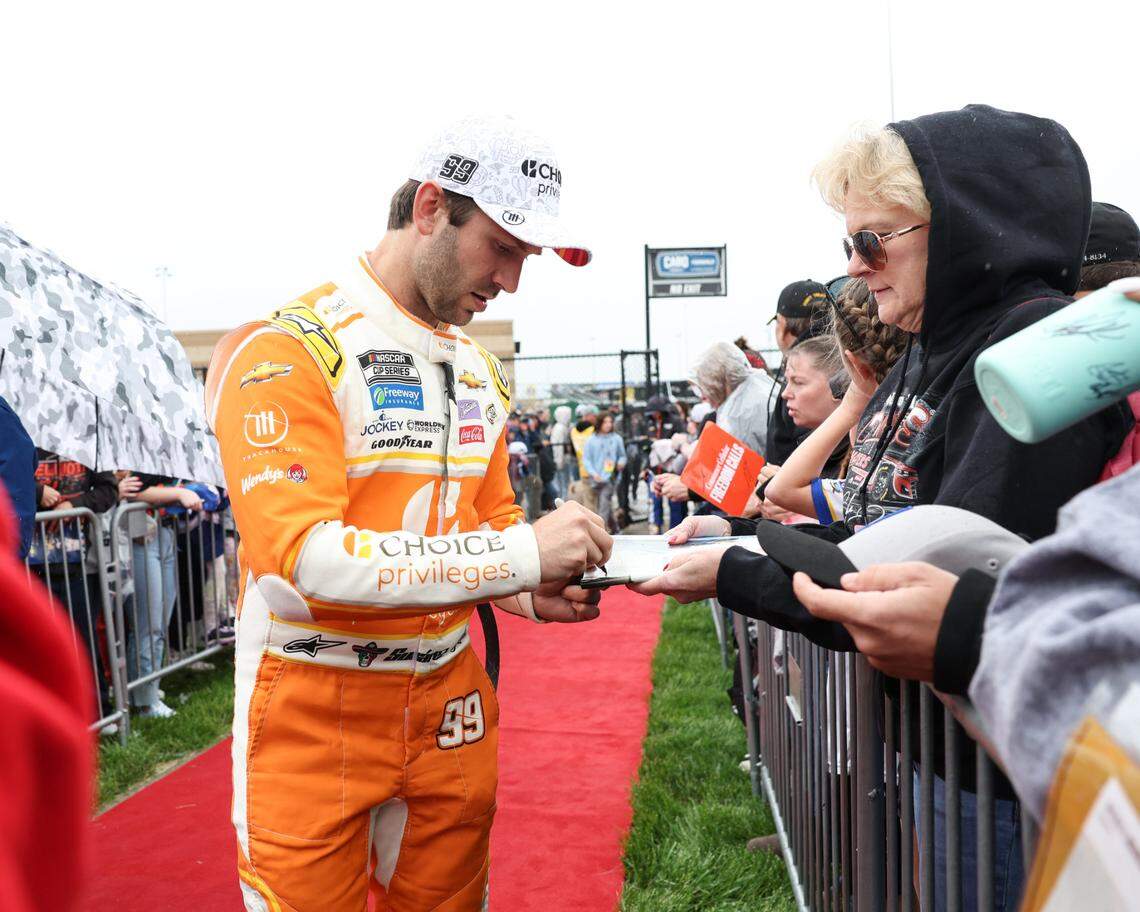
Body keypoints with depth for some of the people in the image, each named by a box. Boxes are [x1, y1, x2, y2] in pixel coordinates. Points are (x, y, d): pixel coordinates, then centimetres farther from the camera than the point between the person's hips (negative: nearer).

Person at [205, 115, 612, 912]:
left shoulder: (482, 372, 9)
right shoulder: (289, 351, -15)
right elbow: (307, 556, -25)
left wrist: (534, 594, -6)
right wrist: (521, 553, -27)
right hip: (316, 713, -6)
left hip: (448, 700, 6)